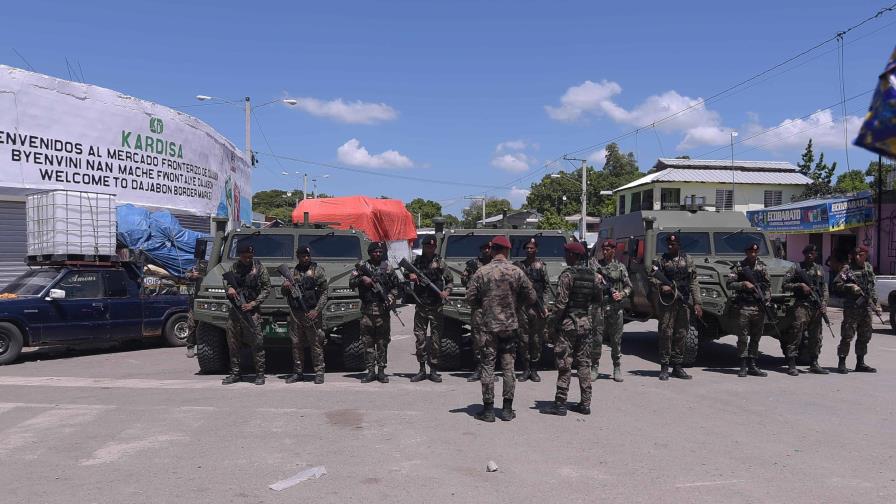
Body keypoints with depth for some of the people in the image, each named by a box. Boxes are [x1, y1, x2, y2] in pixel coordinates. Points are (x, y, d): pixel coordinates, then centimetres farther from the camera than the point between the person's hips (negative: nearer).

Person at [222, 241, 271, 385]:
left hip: (252, 310, -4)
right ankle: (235, 374, 18)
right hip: (235, 309, 5)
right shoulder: (234, 267, 9)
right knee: (232, 343, 8)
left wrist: (253, 303, -12)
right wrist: (229, 288, -3)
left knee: (257, 342, -6)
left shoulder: (259, 268, -2)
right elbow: (228, 281, 22)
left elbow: (266, 289, -2)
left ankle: (260, 374, 2)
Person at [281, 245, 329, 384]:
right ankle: (298, 372, 17)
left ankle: (319, 372, 5)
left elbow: (324, 293, -2)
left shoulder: (318, 270, 2)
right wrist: (285, 286, -6)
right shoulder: (292, 272, 14)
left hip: (312, 314, -4)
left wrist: (316, 310, -13)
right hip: (295, 314, 4)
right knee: (296, 344, 8)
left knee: (316, 344, -3)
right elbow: (284, 294, 18)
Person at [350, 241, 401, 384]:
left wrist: (390, 299, -3)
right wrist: (361, 279, -12)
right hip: (366, 310, 0)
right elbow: (351, 284, 5)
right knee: (368, 341, 3)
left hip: (382, 309, 0)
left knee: (382, 342, 2)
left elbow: (396, 286, 12)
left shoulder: (387, 267, 8)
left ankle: (381, 371, 9)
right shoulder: (362, 267, 8)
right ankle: (371, 371, 10)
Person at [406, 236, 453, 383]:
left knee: (436, 338, 2)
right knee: (419, 337, 2)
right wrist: (410, 276, -6)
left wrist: (446, 292, -7)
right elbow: (407, 275, 16)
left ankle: (433, 370, 10)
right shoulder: (417, 261, 7)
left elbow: (450, 280, 10)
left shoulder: (440, 263, 4)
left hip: (436, 306, -1)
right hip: (420, 305, 1)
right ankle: (422, 369, 12)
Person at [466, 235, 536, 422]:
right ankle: (507, 409, 13)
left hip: (488, 325, -1)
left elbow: (470, 299, -5)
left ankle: (488, 409, 7)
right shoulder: (517, 272, -3)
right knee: (508, 367, 9)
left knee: (487, 367, 5)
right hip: (510, 325, 2)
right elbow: (531, 298, 2)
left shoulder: (481, 272, -7)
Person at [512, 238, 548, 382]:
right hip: (522, 306, 1)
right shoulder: (518, 265, 9)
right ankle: (526, 369, 13)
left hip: (537, 306, -1)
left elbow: (546, 286, 3)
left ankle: (534, 370, 11)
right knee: (523, 338, 4)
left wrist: (544, 306, -4)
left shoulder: (541, 265, 5)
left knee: (537, 339, 3)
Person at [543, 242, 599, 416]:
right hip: (586, 323, 6)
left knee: (564, 364, -2)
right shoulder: (593, 274, 7)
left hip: (568, 323, -6)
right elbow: (597, 298, 11)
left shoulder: (567, 275, -13)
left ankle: (560, 403, 1)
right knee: (584, 363, 11)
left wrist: (553, 320, -6)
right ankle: (585, 403, 14)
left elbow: (561, 302, -17)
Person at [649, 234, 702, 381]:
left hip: (684, 302, 2)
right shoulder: (661, 260, 5)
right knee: (666, 333, -4)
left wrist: (697, 302, 0)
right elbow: (653, 278, 2)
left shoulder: (687, 260, 9)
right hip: (667, 302, -2)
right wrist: (661, 286, -19)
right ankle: (664, 367, 2)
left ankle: (678, 367, 15)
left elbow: (693, 282, 7)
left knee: (681, 334, 6)